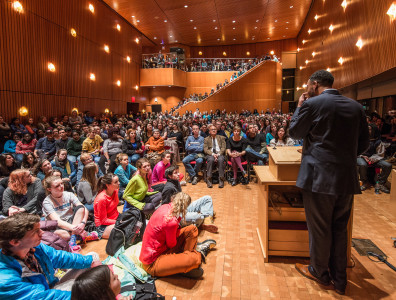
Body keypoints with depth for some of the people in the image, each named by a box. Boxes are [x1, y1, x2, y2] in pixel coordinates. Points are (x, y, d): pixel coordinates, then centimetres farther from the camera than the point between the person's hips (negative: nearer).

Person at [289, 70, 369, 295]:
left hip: (319, 177, -5)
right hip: (347, 177, 6)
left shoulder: (311, 104, -9)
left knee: (319, 228, 11)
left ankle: (320, 273, 30)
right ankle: (339, 280, 30)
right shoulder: (356, 106, 7)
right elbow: (363, 144, 11)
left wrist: (299, 107, 12)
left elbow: (295, 133, 2)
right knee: (340, 228, 18)